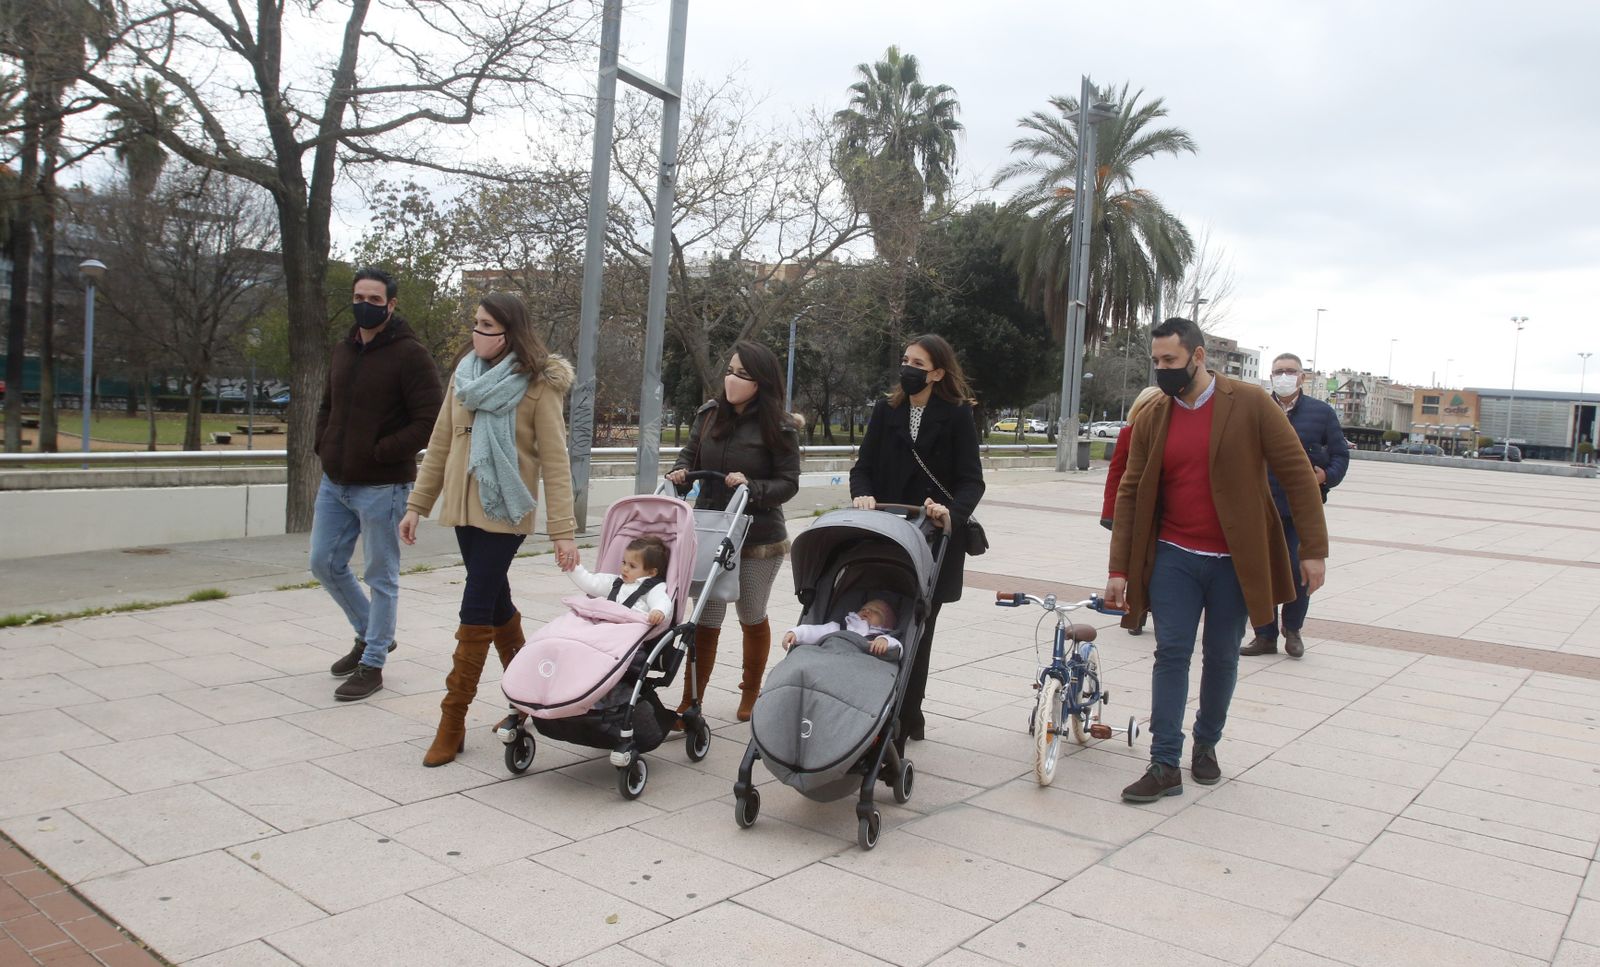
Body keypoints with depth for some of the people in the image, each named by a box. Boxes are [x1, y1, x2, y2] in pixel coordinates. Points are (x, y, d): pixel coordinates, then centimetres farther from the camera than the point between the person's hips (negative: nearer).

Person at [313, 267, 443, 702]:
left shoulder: (410, 355, -12)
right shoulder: (342, 349, 11)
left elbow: (428, 421, -17)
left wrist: (379, 452, -20)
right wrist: (323, 446, 7)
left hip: (381, 486, -8)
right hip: (334, 482, 8)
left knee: (381, 577, 4)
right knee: (325, 564, 15)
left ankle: (372, 664, 16)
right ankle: (371, 634, 35)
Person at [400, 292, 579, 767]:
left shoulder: (538, 386, -10)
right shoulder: (465, 376, 7)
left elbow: (555, 461, -12)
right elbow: (440, 444, 13)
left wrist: (563, 531, -16)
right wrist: (417, 505, 11)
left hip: (504, 513, -6)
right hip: (463, 510, 6)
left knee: (477, 612, -5)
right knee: (497, 605, 15)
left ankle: (452, 722, 5)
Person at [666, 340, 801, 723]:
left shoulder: (778, 428, -10)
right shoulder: (709, 414, 1)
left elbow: (789, 483, -9)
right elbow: (690, 454, 14)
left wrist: (752, 487, -25)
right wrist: (680, 471, -8)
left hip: (759, 539, -2)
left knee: (752, 618, 16)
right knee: (705, 622, 0)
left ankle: (751, 693, 38)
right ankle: (690, 705, 6)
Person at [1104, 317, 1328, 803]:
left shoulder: (1250, 404, -8)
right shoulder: (1151, 419, 1)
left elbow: (1297, 473, -6)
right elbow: (1130, 494, 2)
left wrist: (1313, 549, -9)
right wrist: (1120, 569, -2)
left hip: (1235, 561, -1)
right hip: (1173, 558, 2)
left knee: (1221, 657, 11)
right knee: (1171, 654, -1)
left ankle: (1206, 745, 32)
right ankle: (1165, 766, 4)